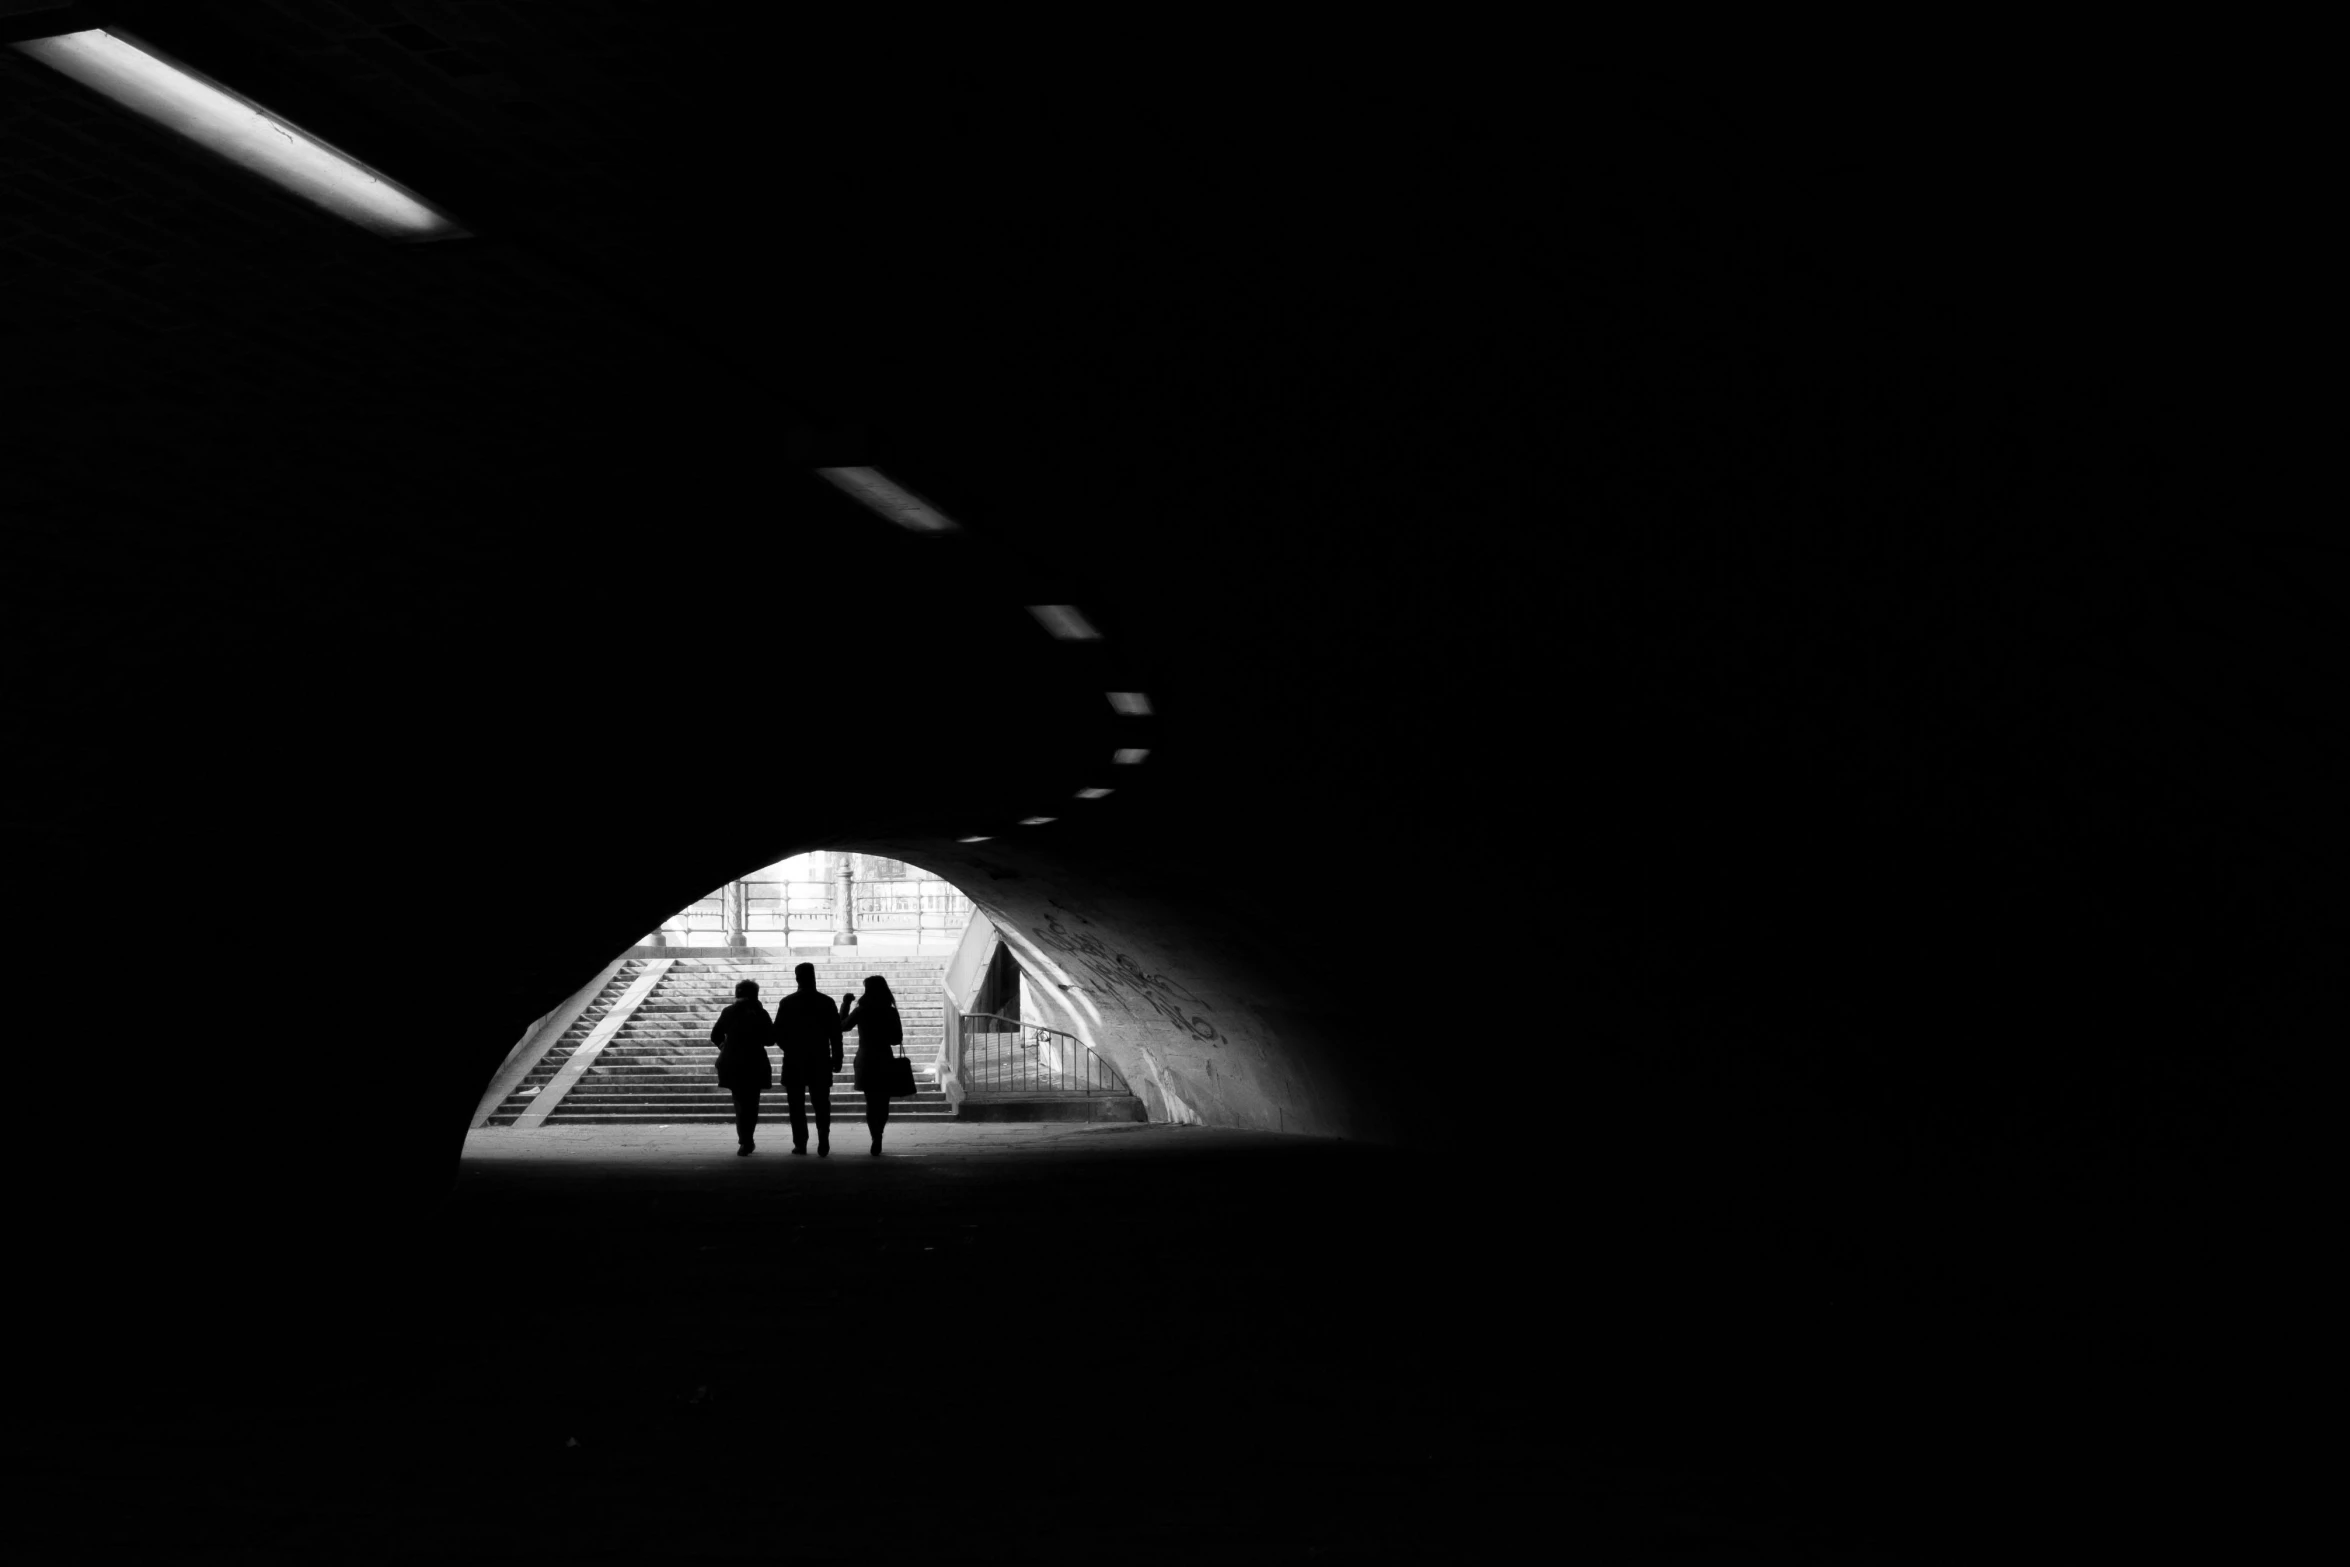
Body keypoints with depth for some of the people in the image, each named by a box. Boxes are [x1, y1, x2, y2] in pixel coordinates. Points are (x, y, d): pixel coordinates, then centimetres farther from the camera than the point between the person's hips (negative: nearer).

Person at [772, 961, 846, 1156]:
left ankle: (800, 1144, 3)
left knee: (797, 1105, 7)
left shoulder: (786, 1003, -5)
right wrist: (837, 1058, 5)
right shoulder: (826, 1002, -4)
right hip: (820, 1061, 1)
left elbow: (778, 1033, -4)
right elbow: (835, 1033, -4)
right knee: (821, 1104, 6)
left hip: (794, 1061, -1)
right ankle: (823, 1144, -5)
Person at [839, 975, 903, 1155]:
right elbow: (898, 1038, 1)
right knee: (882, 1102, 13)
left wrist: (845, 1005, 14)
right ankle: (877, 1137, 18)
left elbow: (842, 1026, 7)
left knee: (871, 1102, 4)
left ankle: (876, 1138, -9)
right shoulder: (891, 1012, -4)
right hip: (885, 1061, 1)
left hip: (866, 1061, -1)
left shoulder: (861, 1011, -7)